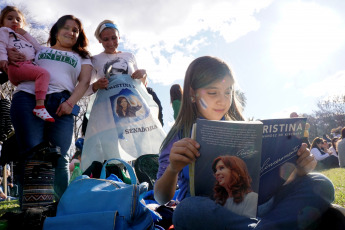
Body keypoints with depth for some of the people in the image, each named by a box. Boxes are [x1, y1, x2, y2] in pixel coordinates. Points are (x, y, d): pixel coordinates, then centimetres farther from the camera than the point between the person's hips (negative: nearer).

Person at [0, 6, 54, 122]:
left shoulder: (23, 37, 40)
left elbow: (39, 49, 26)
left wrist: (25, 34, 21)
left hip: (30, 64, 8)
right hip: (17, 65, -8)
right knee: (43, 73, -30)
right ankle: (40, 106, -45)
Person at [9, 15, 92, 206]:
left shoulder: (82, 57, 25)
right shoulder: (40, 50, 26)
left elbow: (84, 82, 10)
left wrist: (70, 103, -7)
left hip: (60, 105, 0)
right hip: (28, 97, 0)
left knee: (59, 157, -7)